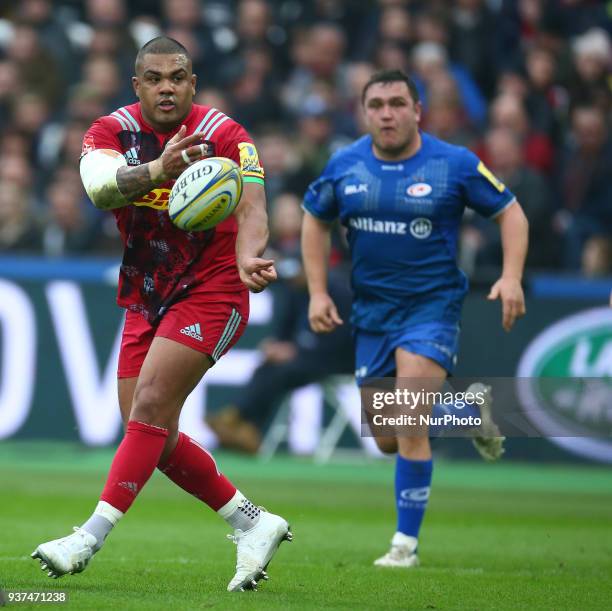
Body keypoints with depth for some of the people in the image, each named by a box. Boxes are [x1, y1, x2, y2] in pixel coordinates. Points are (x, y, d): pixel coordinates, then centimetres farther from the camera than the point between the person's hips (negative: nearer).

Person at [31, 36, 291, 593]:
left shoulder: (226, 136, -12)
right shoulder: (112, 131, -4)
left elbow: (251, 209, -24)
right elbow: (100, 186, -26)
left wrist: (248, 259, -46)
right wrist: (158, 170, -47)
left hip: (210, 291, -6)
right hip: (145, 299, 6)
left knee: (150, 406, -19)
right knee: (152, 434, 4)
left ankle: (91, 537, -18)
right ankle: (252, 523, 17)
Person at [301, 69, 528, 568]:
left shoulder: (454, 164, -10)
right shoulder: (344, 166, -1)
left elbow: (510, 212, -1)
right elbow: (316, 219, 15)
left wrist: (512, 276, -15)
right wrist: (318, 291, 7)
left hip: (432, 306, -5)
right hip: (372, 312, 5)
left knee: (407, 423, -19)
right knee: (388, 441, 10)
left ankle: (406, 544, -8)